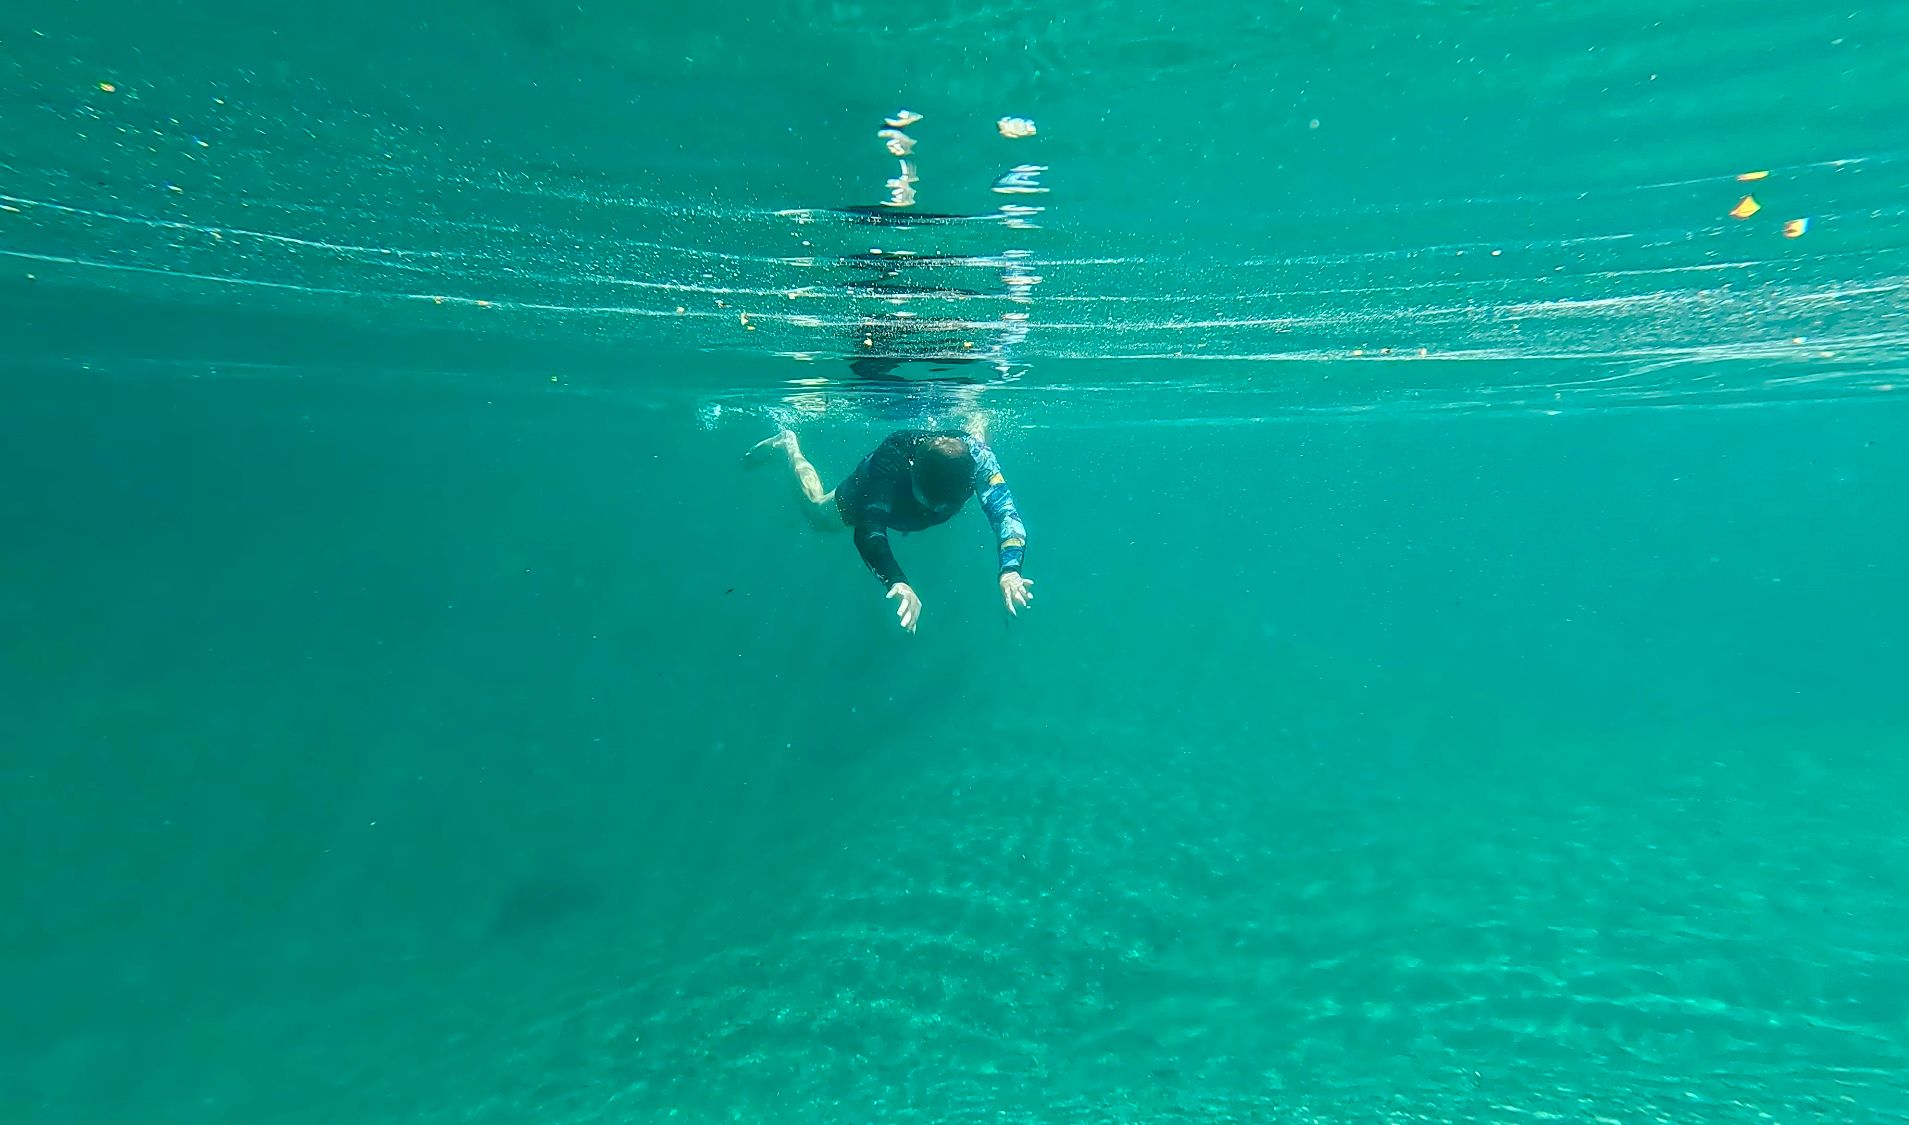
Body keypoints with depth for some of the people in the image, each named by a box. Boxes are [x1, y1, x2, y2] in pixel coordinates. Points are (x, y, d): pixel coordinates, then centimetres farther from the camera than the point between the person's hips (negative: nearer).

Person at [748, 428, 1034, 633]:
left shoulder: (974, 454, -44)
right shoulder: (890, 459, -49)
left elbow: (1004, 511, -52)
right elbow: (868, 528, -59)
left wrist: (1010, 570, -71)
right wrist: (897, 582, -77)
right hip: (874, 490, -2)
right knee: (816, 511, 24)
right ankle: (789, 445, 46)